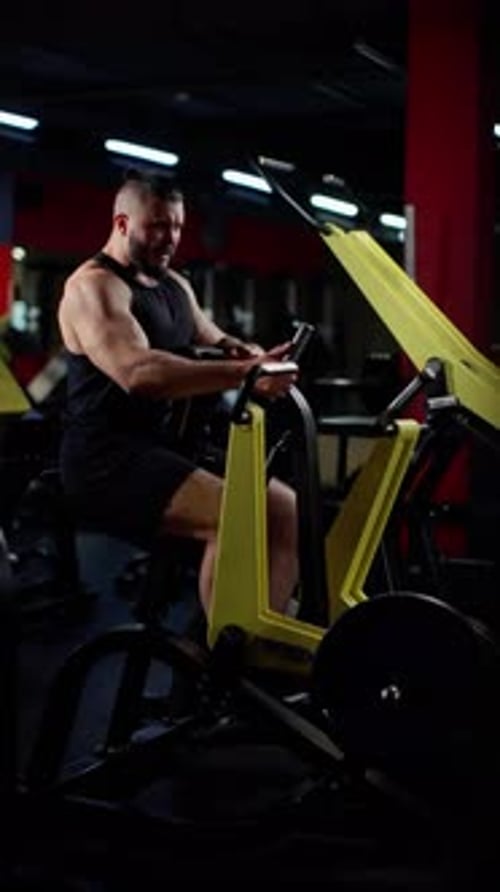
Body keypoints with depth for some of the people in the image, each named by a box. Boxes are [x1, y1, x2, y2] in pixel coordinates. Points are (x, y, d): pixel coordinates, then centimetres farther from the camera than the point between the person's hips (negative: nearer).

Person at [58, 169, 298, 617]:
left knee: (285, 509, 0)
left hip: (169, 446, 9)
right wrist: (243, 374, -39)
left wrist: (255, 358, -6)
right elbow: (138, 372, -29)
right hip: (108, 457, -9)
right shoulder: (93, 286, -12)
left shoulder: (175, 285, 18)